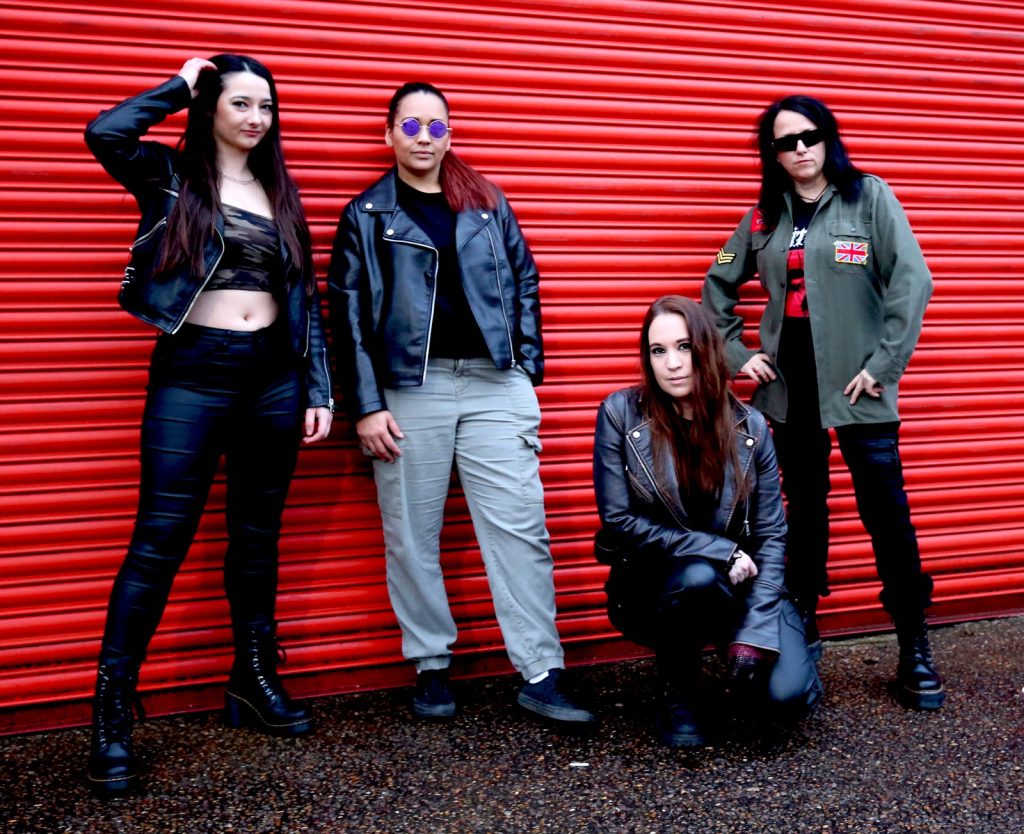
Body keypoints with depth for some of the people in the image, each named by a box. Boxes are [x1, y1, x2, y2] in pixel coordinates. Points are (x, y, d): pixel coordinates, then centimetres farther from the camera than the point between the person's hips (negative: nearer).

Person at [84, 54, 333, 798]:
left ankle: (255, 679, 27)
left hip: (273, 376, 4)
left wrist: (319, 389, 6)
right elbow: (105, 133, -19)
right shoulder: (171, 177, 3)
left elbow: (305, 296, 12)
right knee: (159, 540, -5)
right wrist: (182, 87, -4)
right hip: (192, 374, -4)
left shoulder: (279, 190, 13)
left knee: (258, 537, 13)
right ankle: (113, 712, 3)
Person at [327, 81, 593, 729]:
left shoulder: (488, 205, 13)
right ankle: (431, 668, 19)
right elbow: (350, 314, 2)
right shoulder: (366, 215, 7)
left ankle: (542, 674, 4)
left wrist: (528, 366, 5)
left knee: (520, 529, -2)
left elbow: (525, 282, 14)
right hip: (408, 390, -1)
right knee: (413, 536, 4)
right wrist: (366, 405, -5)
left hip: (495, 386, 1)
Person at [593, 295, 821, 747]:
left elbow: (771, 534, -4)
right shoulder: (621, 413, -12)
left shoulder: (748, 426, -6)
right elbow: (619, 522, -13)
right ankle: (678, 694, -8)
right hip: (653, 585, -1)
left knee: (787, 694, -21)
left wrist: (755, 633, -16)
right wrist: (718, 550, -20)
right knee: (697, 575, -37)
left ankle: (744, 647, 15)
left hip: (738, 583, 2)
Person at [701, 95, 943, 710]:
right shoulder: (765, 216, 10)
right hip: (790, 383, 4)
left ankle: (916, 651, 10)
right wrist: (735, 353, 9)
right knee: (804, 510, 13)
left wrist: (884, 365, -13)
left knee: (887, 514, -1)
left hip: (856, 385, -3)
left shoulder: (869, 197, -2)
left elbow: (912, 282, -9)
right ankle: (801, 631, 25)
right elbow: (720, 286, 19)